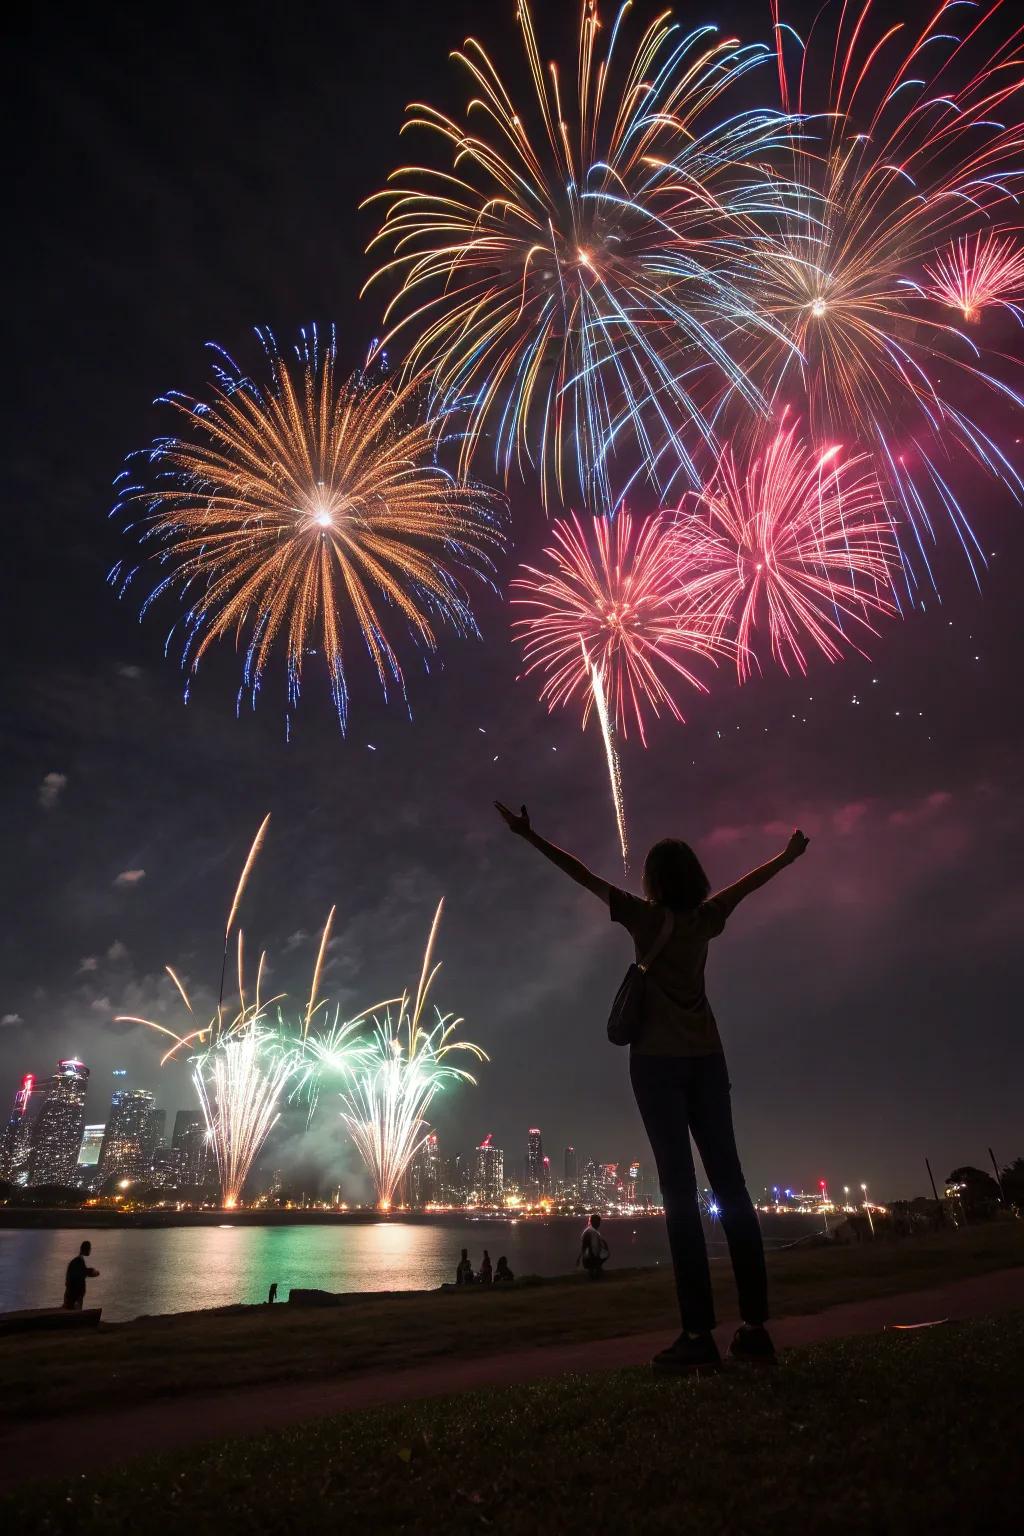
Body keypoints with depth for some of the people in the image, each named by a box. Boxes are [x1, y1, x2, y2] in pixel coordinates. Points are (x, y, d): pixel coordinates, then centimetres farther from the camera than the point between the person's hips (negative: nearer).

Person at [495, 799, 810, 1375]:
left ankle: (700, 1333, -10)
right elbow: (749, 883, 23)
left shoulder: (645, 917, -4)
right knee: (729, 1183, 3)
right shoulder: (706, 918, 7)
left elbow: (584, 874, -5)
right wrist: (788, 855, 41)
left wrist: (529, 835, -2)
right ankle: (756, 1326, 4)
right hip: (705, 1057, 4)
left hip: (658, 1059, -4)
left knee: (680, 1188, -8)